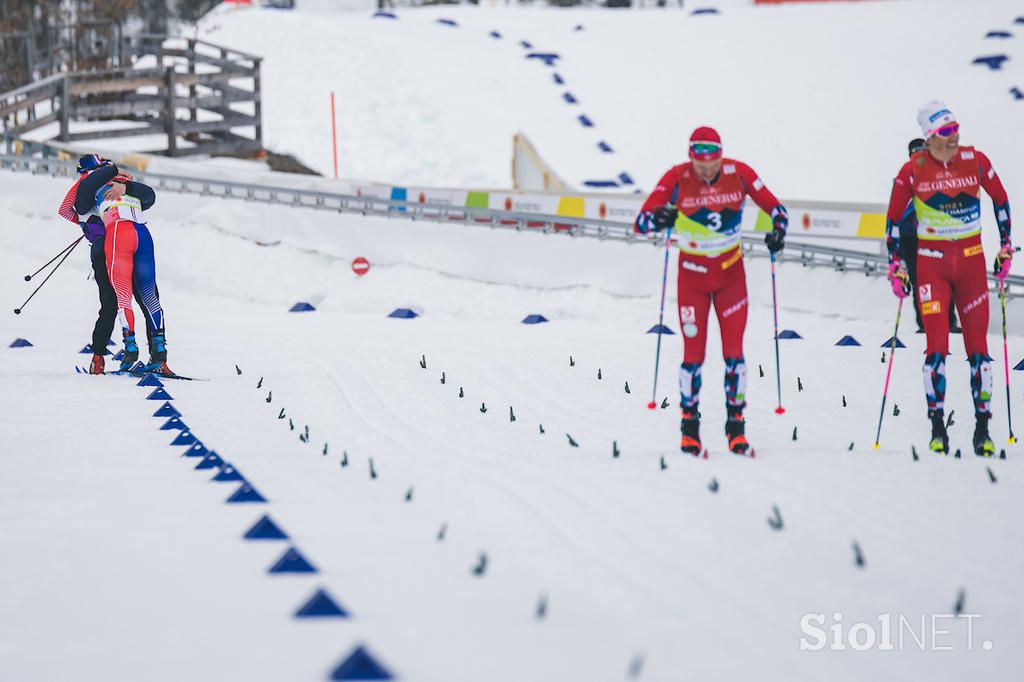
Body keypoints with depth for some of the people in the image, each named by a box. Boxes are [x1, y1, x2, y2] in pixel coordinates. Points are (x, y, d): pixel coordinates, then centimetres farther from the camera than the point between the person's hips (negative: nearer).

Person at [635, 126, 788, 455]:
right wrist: (659, 218, -41)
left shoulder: (739, 173, -12)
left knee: (733, 351, -3)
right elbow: (641, 222, -19)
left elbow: (775, 208, -3)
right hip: (692, 274, -1)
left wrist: (778, 229, -25)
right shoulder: (676, 178, -15)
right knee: (694, 353, -2)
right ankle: (689, 424, 13)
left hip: (731, 273, 1)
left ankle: (736, 424, 8)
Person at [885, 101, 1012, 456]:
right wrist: (896, 265, -1)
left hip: (971, 260, 1)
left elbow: (1000, 201, 12)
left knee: (977, 345, 0)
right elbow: (893, 217, 3)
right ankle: (937, 426, 2)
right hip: (931, 263, -1)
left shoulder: (975, 161, -3)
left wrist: (1006, 247, 10)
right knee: (937, 345, -8)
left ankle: (982, 428, 6)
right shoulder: (913, 170, -6)